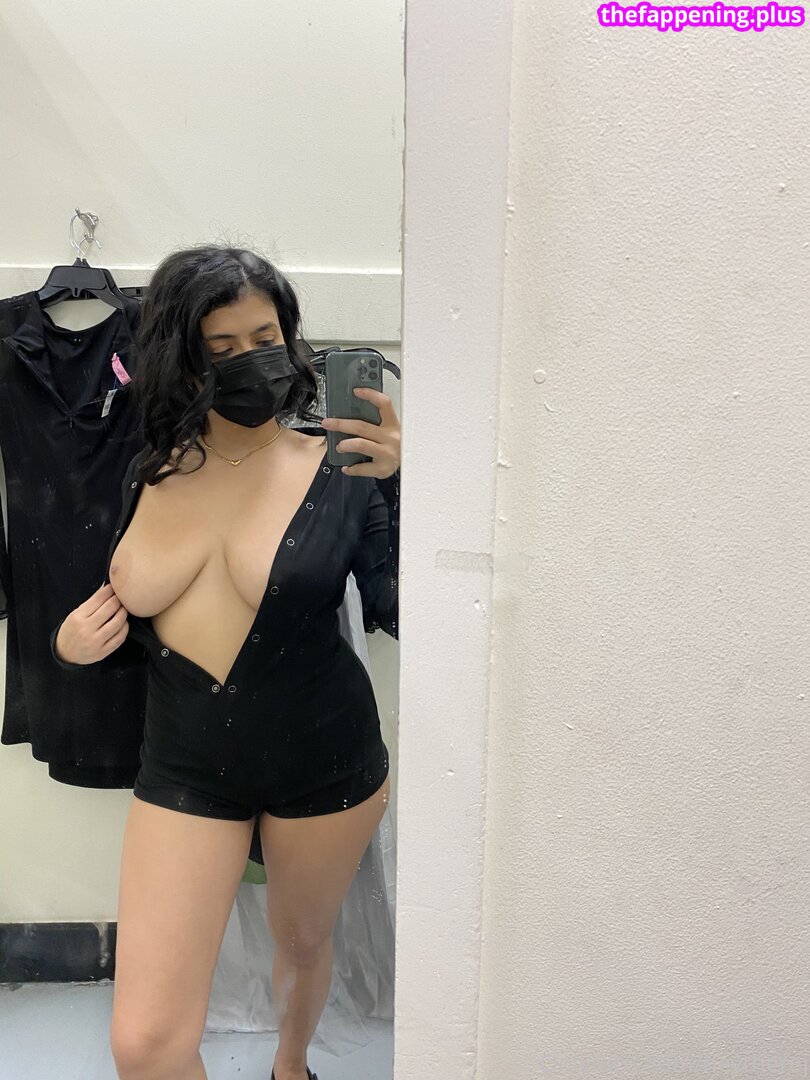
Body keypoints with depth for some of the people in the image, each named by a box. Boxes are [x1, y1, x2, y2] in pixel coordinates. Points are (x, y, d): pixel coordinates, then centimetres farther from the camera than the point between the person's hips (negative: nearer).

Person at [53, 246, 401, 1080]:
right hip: (185, 765, 2)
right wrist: (79, 640, -5)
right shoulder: (152, 473, 0)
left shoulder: (340, 471, -10)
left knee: (303, 942, 23)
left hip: (322, 759, -1)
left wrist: (400, 492, -25)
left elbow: (402, 617, -15)